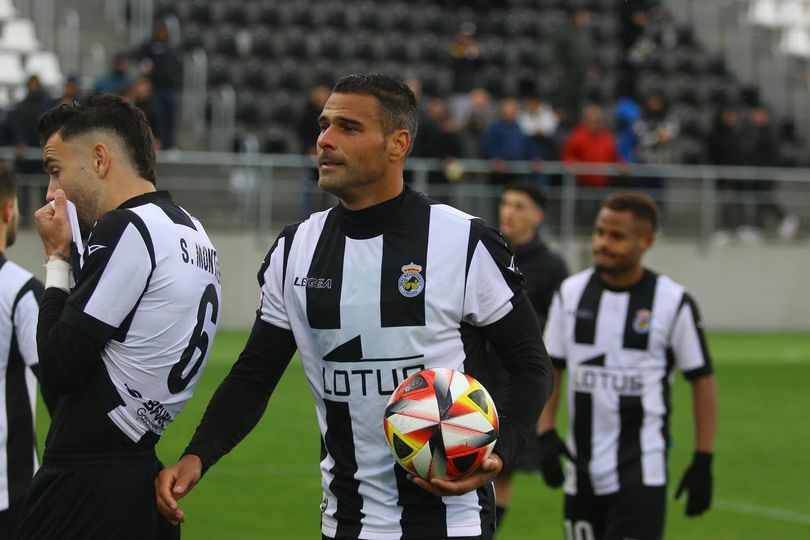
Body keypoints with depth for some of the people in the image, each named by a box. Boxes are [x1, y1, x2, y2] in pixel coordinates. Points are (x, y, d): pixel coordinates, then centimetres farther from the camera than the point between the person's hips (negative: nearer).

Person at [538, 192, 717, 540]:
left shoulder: (672, 302, -6)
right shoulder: (571, 293, 5)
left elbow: (702, 380, -1)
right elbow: (549, 369, 10)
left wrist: (703, 462, -4)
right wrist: (545, 434, -3)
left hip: (641, 473, -5)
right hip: (582, 471, 5)